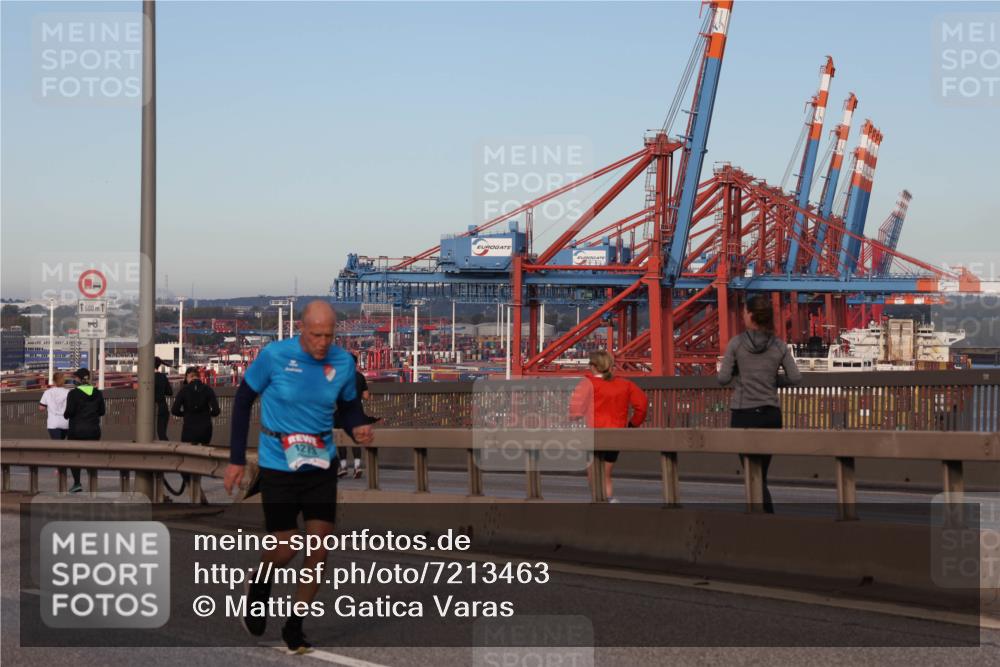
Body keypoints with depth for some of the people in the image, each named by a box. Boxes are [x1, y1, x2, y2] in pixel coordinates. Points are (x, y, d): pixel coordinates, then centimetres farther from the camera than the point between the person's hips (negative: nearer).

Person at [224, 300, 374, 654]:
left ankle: (294, 625, 14)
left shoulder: (343, 361, -5)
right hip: (278, 466, -3)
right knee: (285, 550, -2)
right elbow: (243, 399, -2)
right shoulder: (274, 355, -14)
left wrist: (358, 429, -13)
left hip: (321, 465, 3)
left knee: (320, 546, -3)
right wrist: (236, 459, -2)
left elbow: (348, 406, 11)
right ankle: (259, 588, 34)